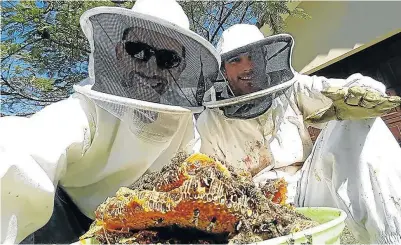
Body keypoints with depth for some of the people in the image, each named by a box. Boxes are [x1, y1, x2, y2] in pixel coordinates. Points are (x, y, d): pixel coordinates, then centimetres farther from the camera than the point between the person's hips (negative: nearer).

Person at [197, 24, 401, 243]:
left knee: (356, 123, -14)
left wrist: (361, 95, -28)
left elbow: (366, 87, -3)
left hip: (308, 188, 3)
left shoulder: (291, 88, -1)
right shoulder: (209, 124, -4)